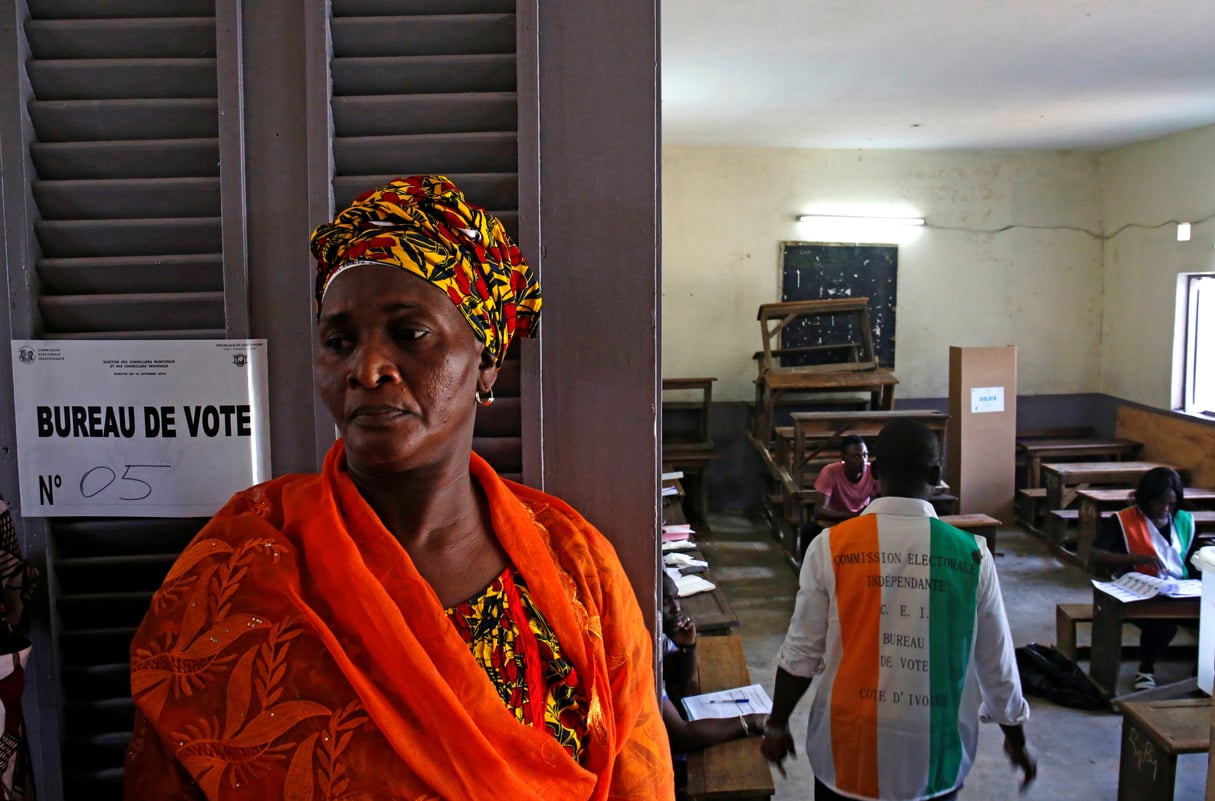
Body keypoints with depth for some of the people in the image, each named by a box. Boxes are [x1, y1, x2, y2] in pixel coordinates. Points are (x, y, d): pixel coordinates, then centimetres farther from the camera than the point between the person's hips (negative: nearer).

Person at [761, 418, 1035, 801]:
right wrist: (1016, 738, 17)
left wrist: (777, 725, 8)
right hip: (935, 747, 1)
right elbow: (996, 661, 1)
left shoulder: (832, 545, -12)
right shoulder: (971, 553, -9)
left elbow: (802, 651, -7)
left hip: (850, 744, -1)